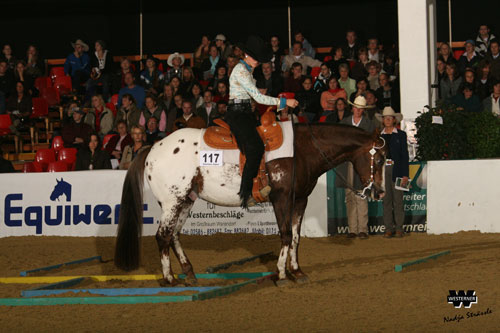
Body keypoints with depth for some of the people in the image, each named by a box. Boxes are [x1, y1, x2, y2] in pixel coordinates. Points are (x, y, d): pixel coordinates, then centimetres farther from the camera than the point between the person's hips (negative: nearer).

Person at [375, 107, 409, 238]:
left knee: (398, 200, -2)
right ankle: (388, 228, 6)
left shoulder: (401, 135, 4)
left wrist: (405, 175, -6)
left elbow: (405, 155, 1)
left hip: (396, 169, -3)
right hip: (383, 169, 3)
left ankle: (399, 228, 2)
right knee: (386, 200, 3)